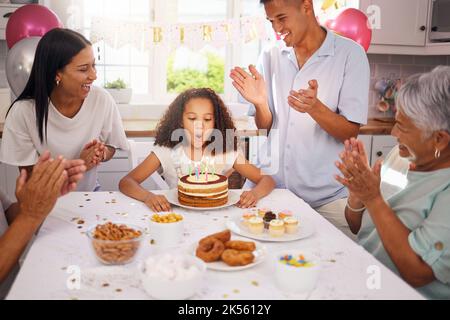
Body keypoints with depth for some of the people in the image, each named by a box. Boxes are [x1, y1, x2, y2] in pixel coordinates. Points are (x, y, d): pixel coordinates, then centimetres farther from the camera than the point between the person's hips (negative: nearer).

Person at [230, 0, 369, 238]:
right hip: (270, 185, 3)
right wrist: (260, 103, -14)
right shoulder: (270, 56, 5)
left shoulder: (350, 54, -6)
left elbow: (350, 133, -9)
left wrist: (314, 107, -28)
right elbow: (264, 125, 8)